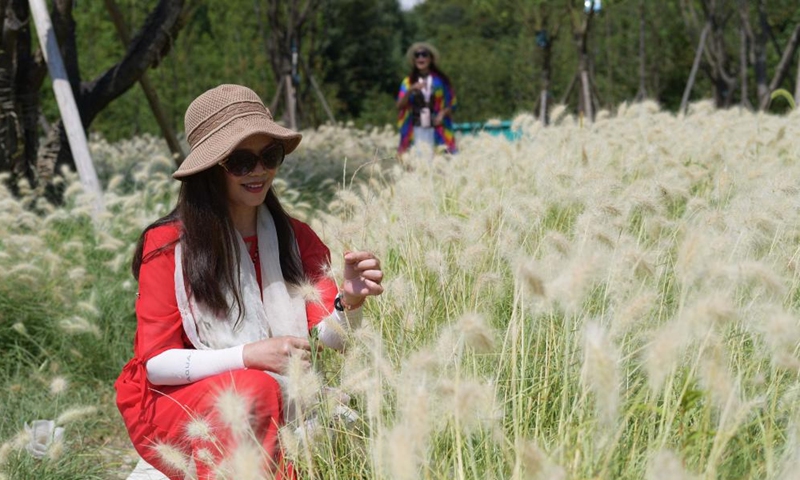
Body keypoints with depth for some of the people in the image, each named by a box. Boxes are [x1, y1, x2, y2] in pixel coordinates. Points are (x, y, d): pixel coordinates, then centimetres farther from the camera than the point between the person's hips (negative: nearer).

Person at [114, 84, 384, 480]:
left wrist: (348, 303, -32)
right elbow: (155, 362, -12)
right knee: (254, 389, -33)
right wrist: (248, 356, -26)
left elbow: (331, 338, -8)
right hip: (176, 405, -4)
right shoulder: (169, 244, -10)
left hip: (279, 412, 4)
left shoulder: (296, 239, 2)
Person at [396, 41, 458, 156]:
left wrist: (443, 113, -12)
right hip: (416, 128, 1)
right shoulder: (408, 81, 6)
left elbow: (452, 104, 8)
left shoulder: (441, 80, 3)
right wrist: (411, 90, -16)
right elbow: (400, 105, -1)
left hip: (437, 129, -1)